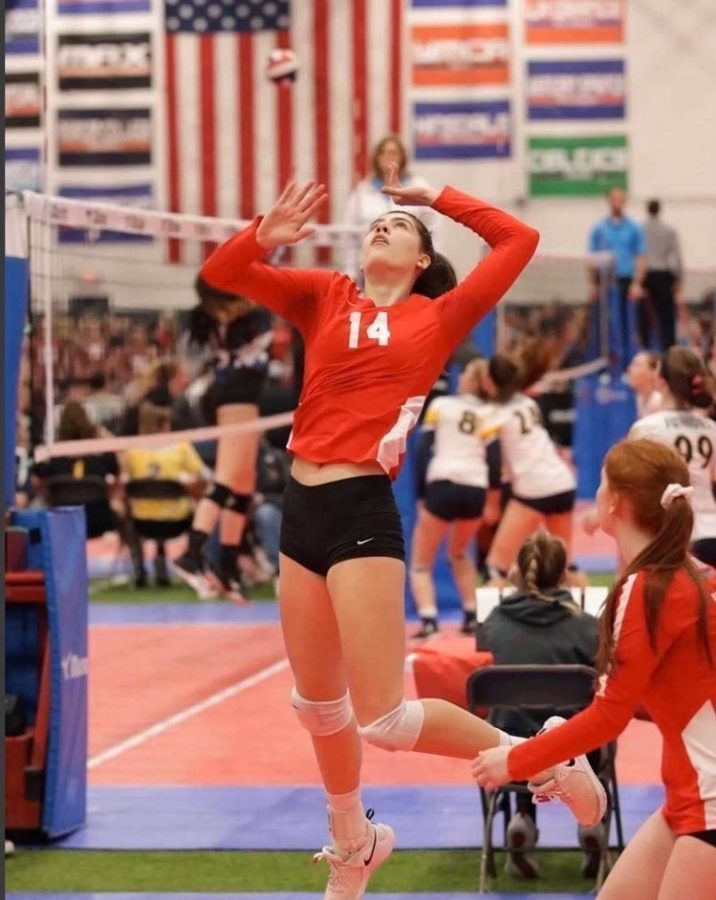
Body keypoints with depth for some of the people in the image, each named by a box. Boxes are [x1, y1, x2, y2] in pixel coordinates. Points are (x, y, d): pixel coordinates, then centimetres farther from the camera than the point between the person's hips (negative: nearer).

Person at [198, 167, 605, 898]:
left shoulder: (439, 318, 5)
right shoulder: (325, 297, 12)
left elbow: (519, 241, 5)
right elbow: (219, 275, 7)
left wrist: (439, 198, 12)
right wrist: (264, 236, -11)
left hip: (364, 511, -5)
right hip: (302, 508, 5)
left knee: (384, 720, -11)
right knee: (318, 705, 19)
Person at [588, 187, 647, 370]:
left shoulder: (634, 228, 5)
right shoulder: (599, 229, 6)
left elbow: (641, 257, 3)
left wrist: (637, 283, -7)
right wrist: (594, 285, 0)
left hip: (626, 281, 1)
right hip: (606, 282, -1)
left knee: (627, 324, 4)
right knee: (610, 321, -6)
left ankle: (626, 363, 10)